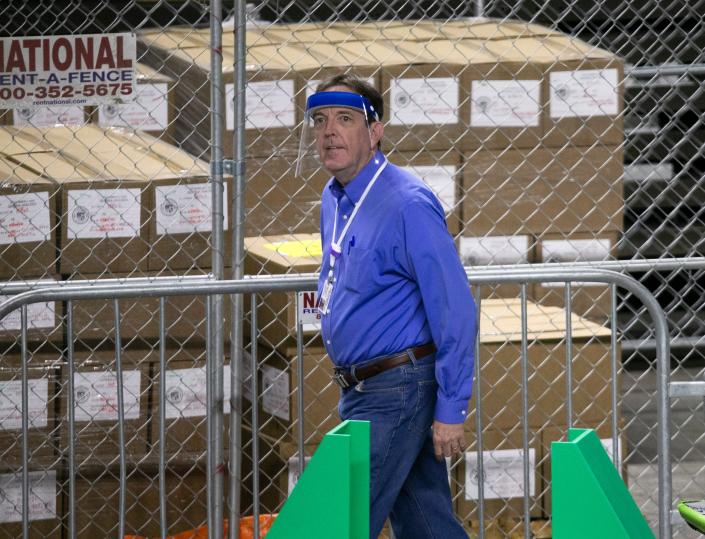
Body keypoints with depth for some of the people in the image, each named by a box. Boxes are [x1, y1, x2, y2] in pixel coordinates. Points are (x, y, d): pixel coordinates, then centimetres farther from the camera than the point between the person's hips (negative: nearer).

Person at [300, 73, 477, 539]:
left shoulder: (408, 204, -17)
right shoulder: (334, 201, 11)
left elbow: (456, 308, -19)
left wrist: (451, 410, -19)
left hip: (398, 391, -9)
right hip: (360, 392, 9)